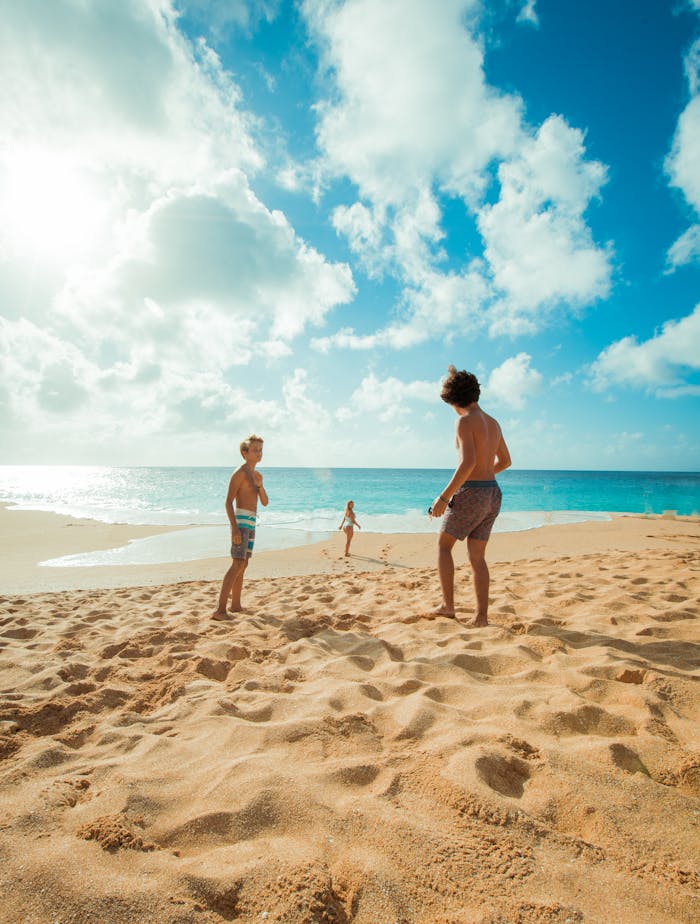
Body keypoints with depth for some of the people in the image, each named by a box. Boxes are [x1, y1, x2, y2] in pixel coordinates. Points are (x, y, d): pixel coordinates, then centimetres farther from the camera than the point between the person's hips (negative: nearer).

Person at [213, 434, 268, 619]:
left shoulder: (257, 475, 18)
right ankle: (220, 609, -16)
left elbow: (265, 502, 15)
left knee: (243, 565, 14)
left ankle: (235, 605, 23)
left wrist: (260, 486, -4)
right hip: (241, 521, -9)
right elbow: (228, 502, -15)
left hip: (251, 523, 9)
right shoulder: (240, 473, -9)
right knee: (238, 564, -15)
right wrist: (234, 527, -24)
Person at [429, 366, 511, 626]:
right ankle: (481, 616, 9)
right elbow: (505, 460, 24)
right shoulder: (493, 423, 14)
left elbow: (468, 463, -25)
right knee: (477, 557, 12)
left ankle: (448, 605, 10)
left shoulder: (465, 422, -13)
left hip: (469, 496, -7)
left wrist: (444, 496, -22)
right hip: (492, 494, 7)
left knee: (443, 546, 11)